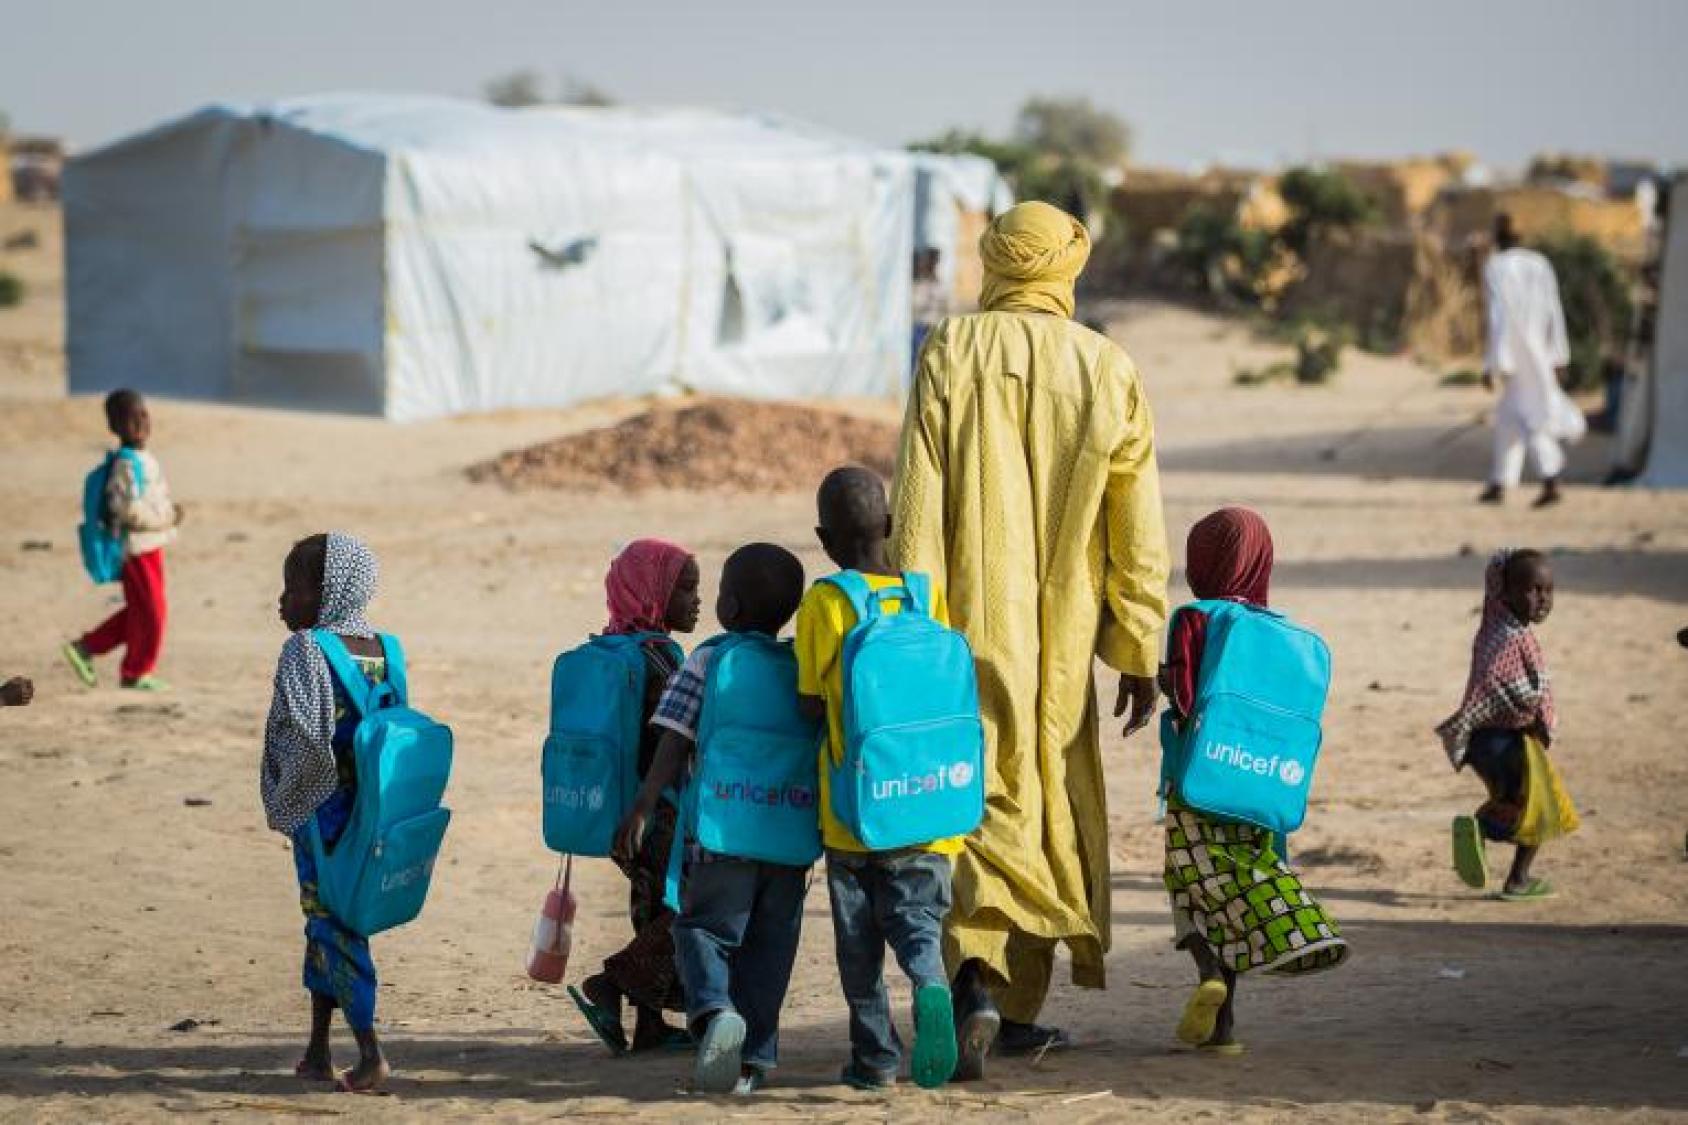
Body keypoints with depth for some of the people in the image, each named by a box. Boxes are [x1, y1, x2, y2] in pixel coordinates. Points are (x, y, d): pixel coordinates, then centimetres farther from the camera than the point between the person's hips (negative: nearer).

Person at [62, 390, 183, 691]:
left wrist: (169, 510, 6)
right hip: (138, 550, -10)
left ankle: (86, 648, 24)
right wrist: (166, 516, -19)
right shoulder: (126, 465, -20)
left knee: (139, 611, 18)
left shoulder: (145, 459, 11)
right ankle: (135, 672, 18)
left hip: (150, 546, 10)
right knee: (150, 611, 2)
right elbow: (127, 509, -28)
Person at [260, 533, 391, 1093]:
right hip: (368, 807, 7)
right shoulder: (382, 650, 6)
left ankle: (370, 1055, -3)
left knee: (329, 922, -1)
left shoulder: (304, 651, -15)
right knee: (325, 921, 16)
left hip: (320, 809, -7)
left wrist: (287, 794, -9)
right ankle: (317, 1053, 22)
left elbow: (307, 736, -24)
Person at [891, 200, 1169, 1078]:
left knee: (985, 800, 1)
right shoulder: (1107, 370, -1)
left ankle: (976, 979, -22)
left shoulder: (949, 354, -5)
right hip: (1061, 637, 1)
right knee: (1050, 808, 13)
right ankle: (1020, 1008, 17)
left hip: (972, 625, -1)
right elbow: (1138, 532, 1)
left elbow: (917, 503, -8)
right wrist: (1139, 652, 7)